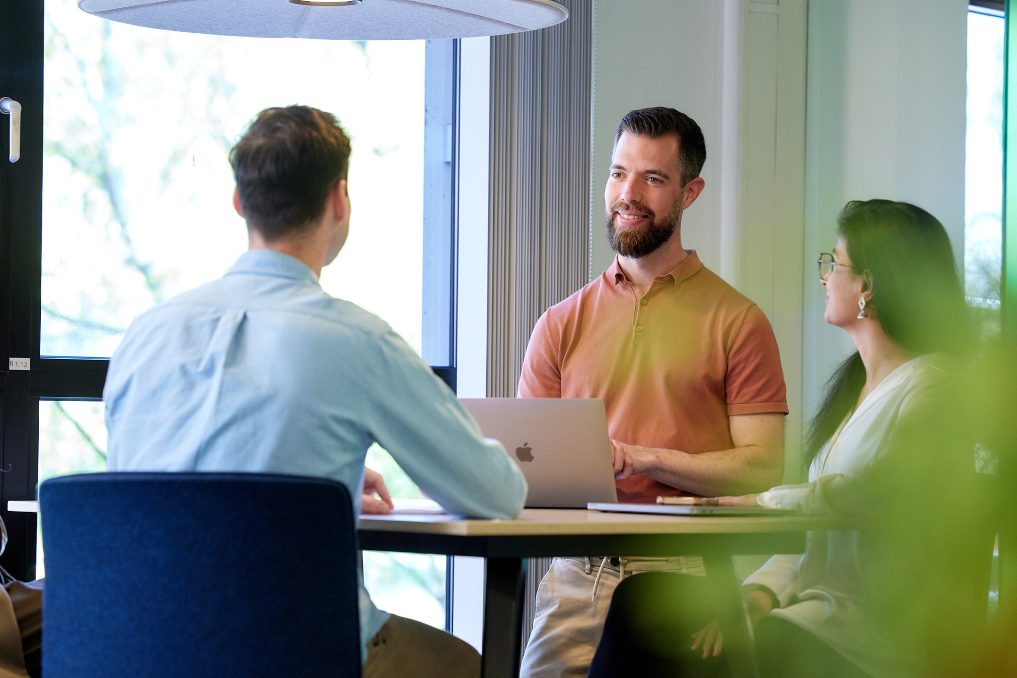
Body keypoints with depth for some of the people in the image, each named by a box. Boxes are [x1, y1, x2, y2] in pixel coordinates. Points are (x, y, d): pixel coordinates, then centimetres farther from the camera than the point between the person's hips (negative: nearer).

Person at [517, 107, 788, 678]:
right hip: (576, 573, 3)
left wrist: (644, 458, -12)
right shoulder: (562, 325, 16)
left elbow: (762, 467, -3)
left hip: (684, 573, -3)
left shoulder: (736, 321, 5)